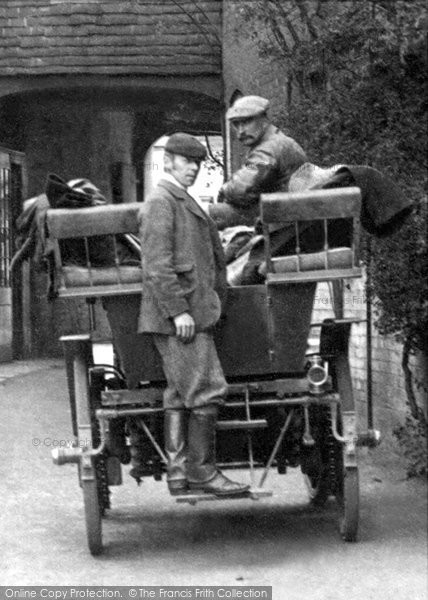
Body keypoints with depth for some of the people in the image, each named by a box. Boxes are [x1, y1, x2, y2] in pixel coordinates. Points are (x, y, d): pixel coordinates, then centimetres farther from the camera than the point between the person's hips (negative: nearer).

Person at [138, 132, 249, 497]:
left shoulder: (185, 204, 23)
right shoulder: (160, 203, -9)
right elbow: (157, 266, -18)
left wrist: (213, 303, 16)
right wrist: (178, 311, -22)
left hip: (191, 313, 10)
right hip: (176, 315, -10)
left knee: (180, 395, 9)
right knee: (206, 390, -12)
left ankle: (178, 473, 11)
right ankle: (202, 471, -9)